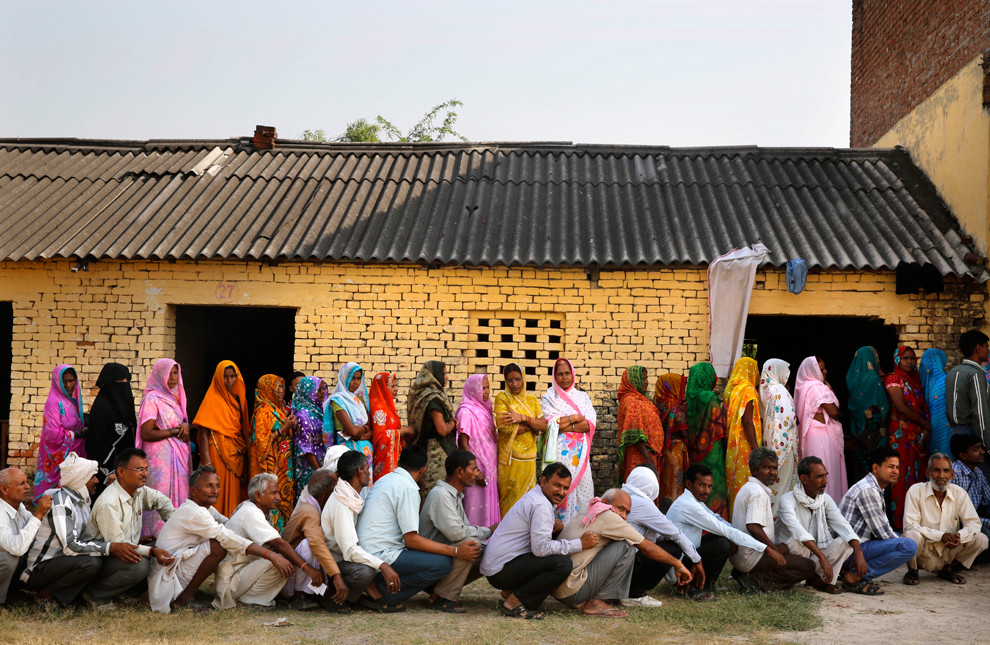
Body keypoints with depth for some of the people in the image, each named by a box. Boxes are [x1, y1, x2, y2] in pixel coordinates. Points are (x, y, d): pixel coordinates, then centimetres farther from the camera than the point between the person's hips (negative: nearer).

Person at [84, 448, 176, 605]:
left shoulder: (140, 491, 2)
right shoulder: (108, 504, -24)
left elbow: (161, 501, 23)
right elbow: (117, 544, -26)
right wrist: (152, 551, -33)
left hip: (127, 552, 9)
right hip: (98, 556, -9)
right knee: (139, 565, -34)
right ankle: (94, 592, -14)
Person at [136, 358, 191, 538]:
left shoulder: (174, 398, 16)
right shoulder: (152, 400, -8)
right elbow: (146, 434, -15)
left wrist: (185, 425, 1)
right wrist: (175, 431, -10)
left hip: (178, 455, 8)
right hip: (160, 455, -8)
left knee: (178, 495, 4)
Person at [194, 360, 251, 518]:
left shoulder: (238, 399, 15)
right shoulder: (212, 399, -5)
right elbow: (203, 433, -12)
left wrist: (245, 459, 10)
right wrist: (207, 463, -21)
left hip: (237, 455, 6)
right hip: (218, 455, -6)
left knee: (234, 497, 5)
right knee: (218, 499, -7)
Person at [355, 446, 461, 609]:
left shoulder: (385, 479, 16)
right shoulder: (408, 488, -12)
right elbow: (411, 539, -15)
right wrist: (456, 551, -13)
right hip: (381, 557, -10)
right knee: (442, 563, -13)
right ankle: (386, 592, -10)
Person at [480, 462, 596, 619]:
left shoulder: (533, 495, 16)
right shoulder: (541, 505, -16)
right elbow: (541, 548, -23)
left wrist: (553, 527, 2)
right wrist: (580, 544, -17)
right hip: (501, 570, -11)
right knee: (563, 564, -23)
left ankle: (512, 591, 10)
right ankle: (514, 602, -12)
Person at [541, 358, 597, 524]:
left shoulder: (582, 397, 14)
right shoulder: (550, 397, 7)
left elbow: (591, 423, 0)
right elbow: (550, 424, -8)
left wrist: (565, 426, -10)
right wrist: (576, 418, -4)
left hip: (580, 452, 3)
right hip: (559, 452, -3)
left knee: (583, 488, -2)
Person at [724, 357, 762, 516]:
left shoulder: (730, 388, 10)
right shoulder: (748, 390, -12)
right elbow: (747, 421, -18)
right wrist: (756, 448, -17)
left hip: (731, 443, 8)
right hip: (745, 444, -8)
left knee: (733, 481, 11)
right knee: (746, 480, -5)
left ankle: (733, 516, 15)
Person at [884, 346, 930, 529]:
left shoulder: (915, 379, 17)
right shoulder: (893, 378, -3)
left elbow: (923, 407, 11)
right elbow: (900, 406, -13)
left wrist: (924, 432, -4)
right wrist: (923, 422, -7)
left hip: (918, 433, 7)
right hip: (901, 433, -7)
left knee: (918, 472, 4)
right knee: (902, 474, -8)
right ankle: (900, 520, -6)